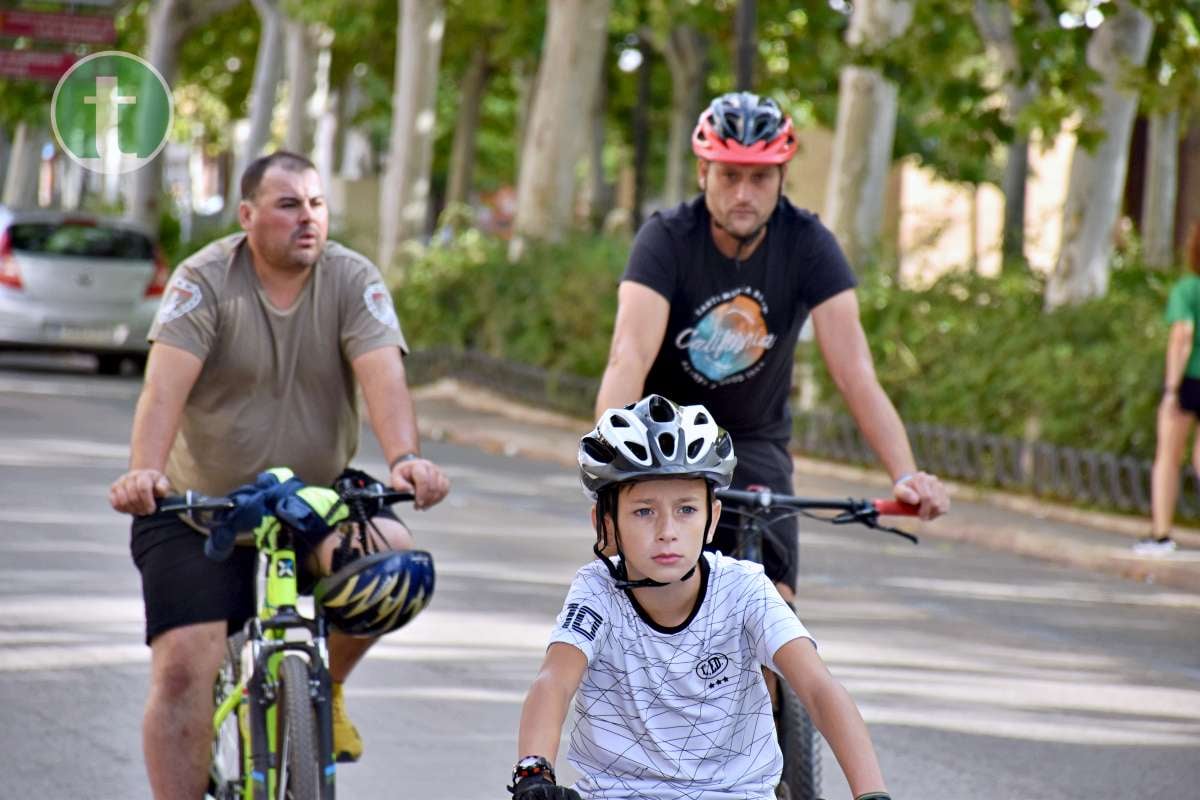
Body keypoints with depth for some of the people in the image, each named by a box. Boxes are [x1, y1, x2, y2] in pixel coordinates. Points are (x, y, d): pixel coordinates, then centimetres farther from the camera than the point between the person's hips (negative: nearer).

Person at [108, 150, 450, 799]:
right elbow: (165, 385, -25)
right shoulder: (205, 281, -11)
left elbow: (383, 376, -20)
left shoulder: (353, 280, -5)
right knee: (182, 671, -12)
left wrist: (405, 459, -40)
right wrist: (143, 472, -43)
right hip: (201, 505, -1)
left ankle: (324, 687, 0)